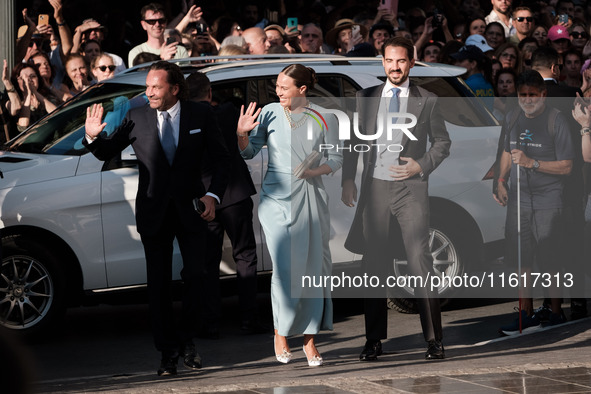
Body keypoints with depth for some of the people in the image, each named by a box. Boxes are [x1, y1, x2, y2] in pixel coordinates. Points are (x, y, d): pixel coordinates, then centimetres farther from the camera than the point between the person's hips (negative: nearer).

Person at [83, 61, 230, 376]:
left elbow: (220, 159, 3)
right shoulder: (137, 118, -2)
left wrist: (213, 195, -10)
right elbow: (107, 153, 1)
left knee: (195, 277, -1)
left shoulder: (200, 116, -2)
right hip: (154, 213, 0)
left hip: (191, 209, 0)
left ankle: (186, 339, 20)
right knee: (158, 284, 4)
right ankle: (168, 351, 13)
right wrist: (94, 137, -21)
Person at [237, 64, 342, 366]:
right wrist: (242, 133, -11)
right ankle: (281, 333, 9)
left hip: (311, 197, 1)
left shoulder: (323, 119, 3)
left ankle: (309, 338, 5)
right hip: (277, 197, -1)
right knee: (285, 268, -8)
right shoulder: (270, 113, 4)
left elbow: (335, 158, 7)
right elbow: (249, 152, 9)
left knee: (312, 267, -2)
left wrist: (315, 170, -11)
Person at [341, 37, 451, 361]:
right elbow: (353, 141, 15)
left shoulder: (426, 101, 6)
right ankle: (374, 341, 14)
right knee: (375, 264, 6)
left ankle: (433, 339, -7)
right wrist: (348, 179, 6)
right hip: (375, 188, 3)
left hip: (410, 188, -3)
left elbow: (442, 142, 11)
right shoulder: (366, 98, 12)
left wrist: (422, 166, -5)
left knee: (420, 260, -11)